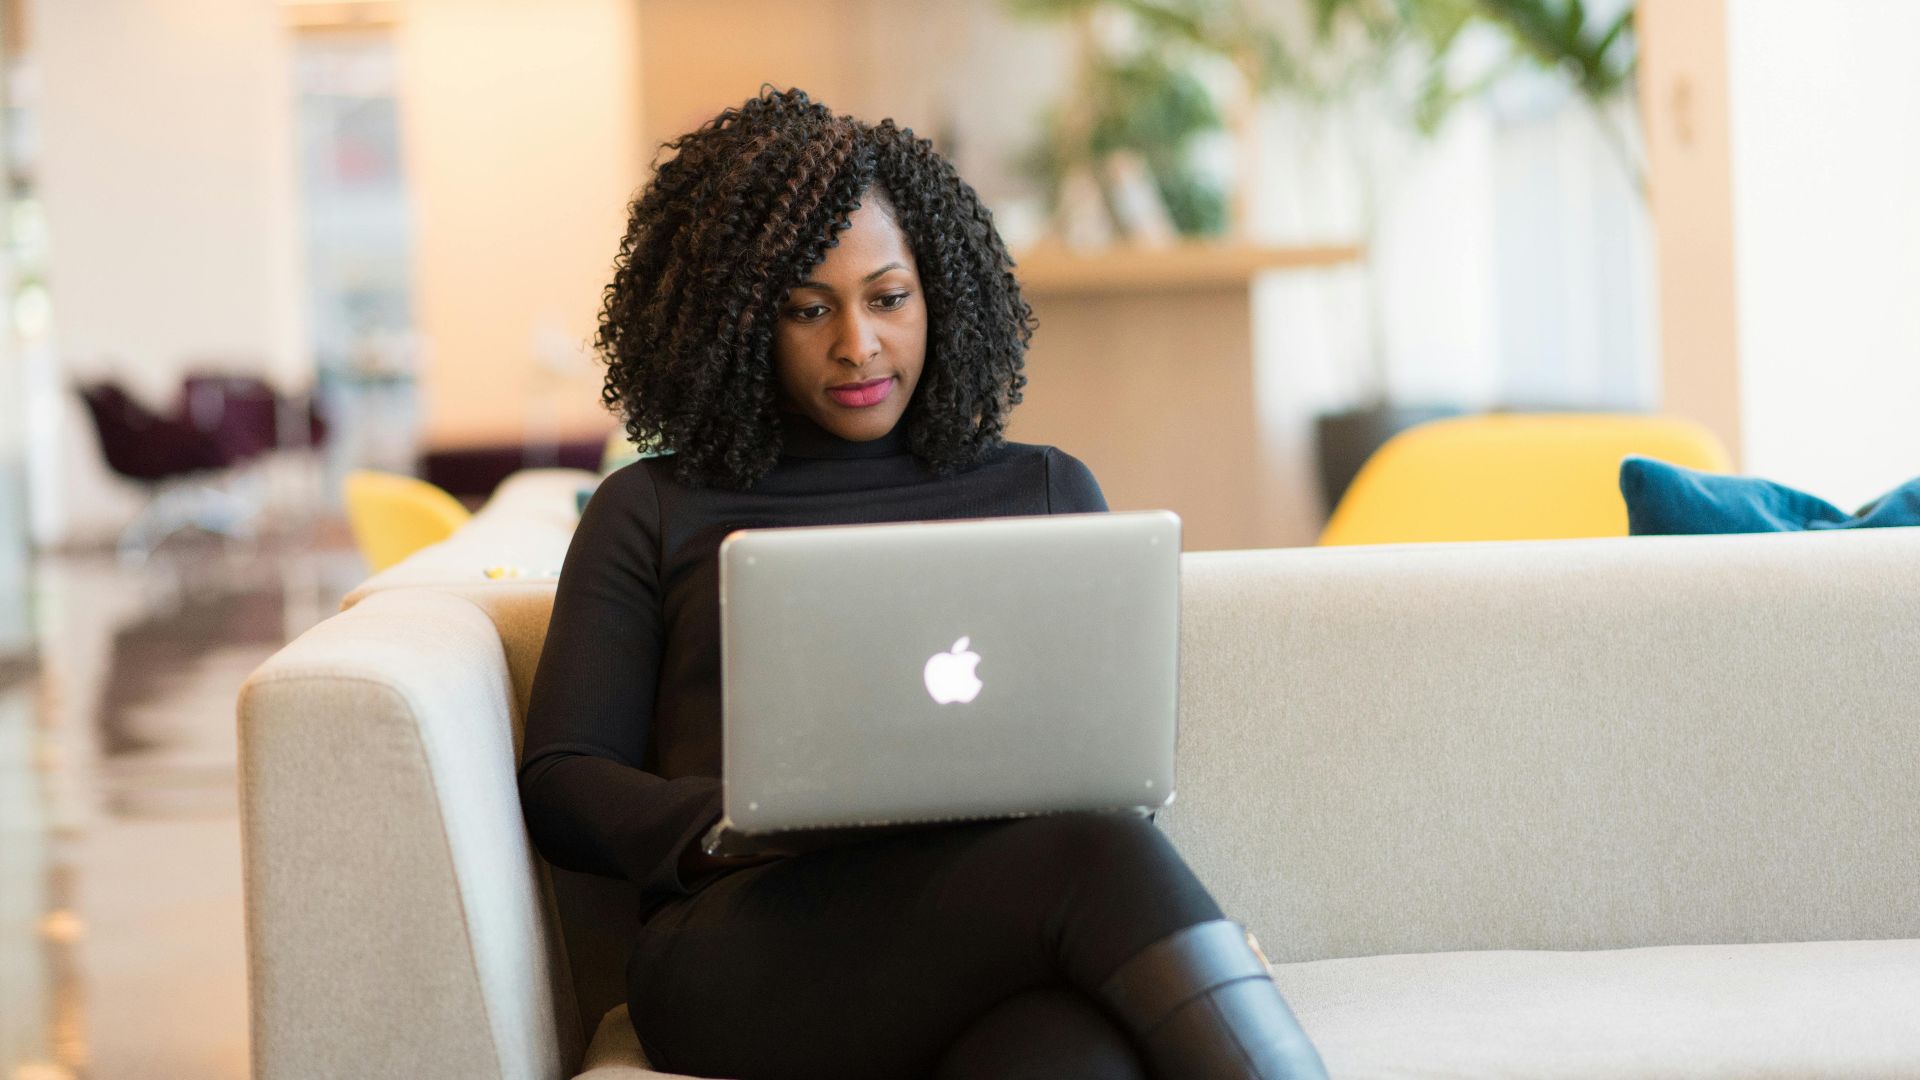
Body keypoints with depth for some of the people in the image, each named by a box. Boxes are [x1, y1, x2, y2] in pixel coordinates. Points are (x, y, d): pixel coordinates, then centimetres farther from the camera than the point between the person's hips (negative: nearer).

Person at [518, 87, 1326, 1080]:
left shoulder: (1046, 492, 26)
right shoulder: (653, 513, 19)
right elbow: (560, 785, 12)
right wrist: (734, 824, -10)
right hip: (744, 949, -1)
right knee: (1098, 857, -35)